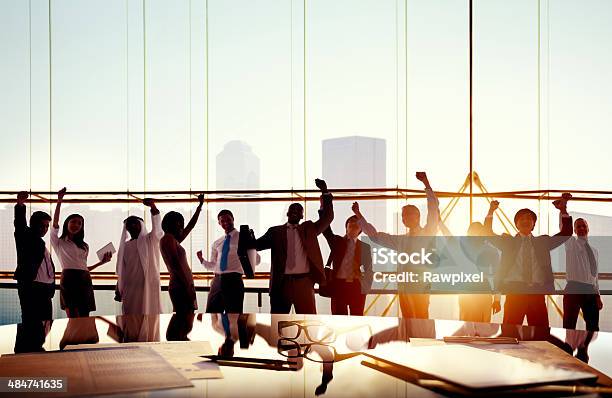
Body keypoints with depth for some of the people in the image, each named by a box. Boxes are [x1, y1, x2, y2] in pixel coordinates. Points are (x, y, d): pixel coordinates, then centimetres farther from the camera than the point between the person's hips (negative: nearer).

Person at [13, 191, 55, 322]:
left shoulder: (41, 244, 22)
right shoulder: (26, 237, 3)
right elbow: (20, 225, -17)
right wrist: (20, 206, -35)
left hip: (45, 289, 8)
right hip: (30, 286, -8)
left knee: (46, 324, 6)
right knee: (31, 321, -11)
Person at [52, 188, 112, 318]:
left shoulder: (84, 246, 25)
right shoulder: (59, 242, 11)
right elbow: (55, 223, -4)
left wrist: (102, 262, 16)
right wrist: (59, 201, -11)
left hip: (85, 280, 5)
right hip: (68, 278, -5)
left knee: (85, 318, -2)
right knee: (73, 318, -15)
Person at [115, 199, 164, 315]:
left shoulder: (149, 241, 3)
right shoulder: (125, 246, 14)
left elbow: (157, 227, -16)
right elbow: (121, 270, 16)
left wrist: (153, 206, -31)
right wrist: (119, 289, 10)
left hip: (147, 285, -4)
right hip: (129, 288, 4)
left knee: (148, 313, -7)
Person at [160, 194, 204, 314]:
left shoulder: (173, 240, 21)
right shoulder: (168, 239, -7)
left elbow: (190, 227, 33)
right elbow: (176, 264, -17)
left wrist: (200, 206, 39)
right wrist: (188, 286, -22)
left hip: (182, 287, 10)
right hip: (181, 287, -10)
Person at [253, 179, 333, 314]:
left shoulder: (309, 228, 14)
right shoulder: (275, 231, 12)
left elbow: (327, 217, 5)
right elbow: (258, 244, 2)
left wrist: (325, 193, -6)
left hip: (303, 281, 0)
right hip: (281, 282, 0)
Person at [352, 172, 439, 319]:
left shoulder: (427, 235, 3)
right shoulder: (401, 240, 19)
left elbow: (433, 209, -7)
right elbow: (375, 236, 23)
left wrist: (426, 183, -14)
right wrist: (359, 215, 21)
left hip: (420, 288, -6)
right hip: (404, 288, 6)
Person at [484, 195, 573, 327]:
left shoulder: (542, 242, 17)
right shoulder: (508, 241, 14)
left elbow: (566, 233, 12)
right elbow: (488, 235, 3)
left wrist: (563, 210, 0)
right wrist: (491, 212, -8)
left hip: (537, 293, 1)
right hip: (514, 291, -1)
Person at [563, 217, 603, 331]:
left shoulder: (594, 250, 20)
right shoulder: (571, 243, 7)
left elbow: (594, 275, 21)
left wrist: (598, 296, 13)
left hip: (591, 291, 5)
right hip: (574, 289, -5)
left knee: (593, 327, 7)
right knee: (569, 326, -6)